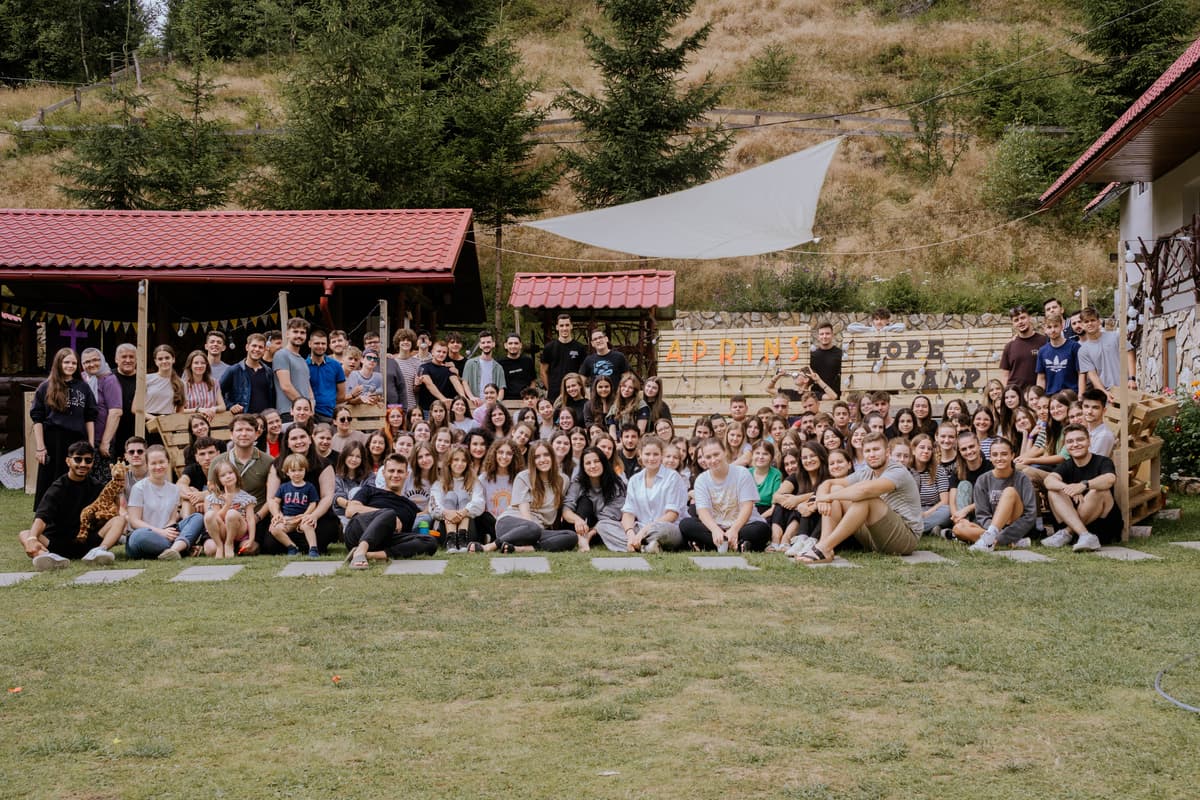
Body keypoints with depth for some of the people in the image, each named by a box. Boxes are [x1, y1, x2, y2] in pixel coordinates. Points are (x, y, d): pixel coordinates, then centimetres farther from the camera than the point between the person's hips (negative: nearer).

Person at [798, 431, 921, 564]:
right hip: (874, 538, 8)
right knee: (835, 489, 0)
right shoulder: (865, 474, 11)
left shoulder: (898, 472, -14)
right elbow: (827, 483, 8)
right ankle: (824, 546, -21)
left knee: (866, 498, -31)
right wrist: (822, 498, -16)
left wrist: (829, 496, -22)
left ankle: (824, 549, -34)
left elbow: (864, 490, -32)